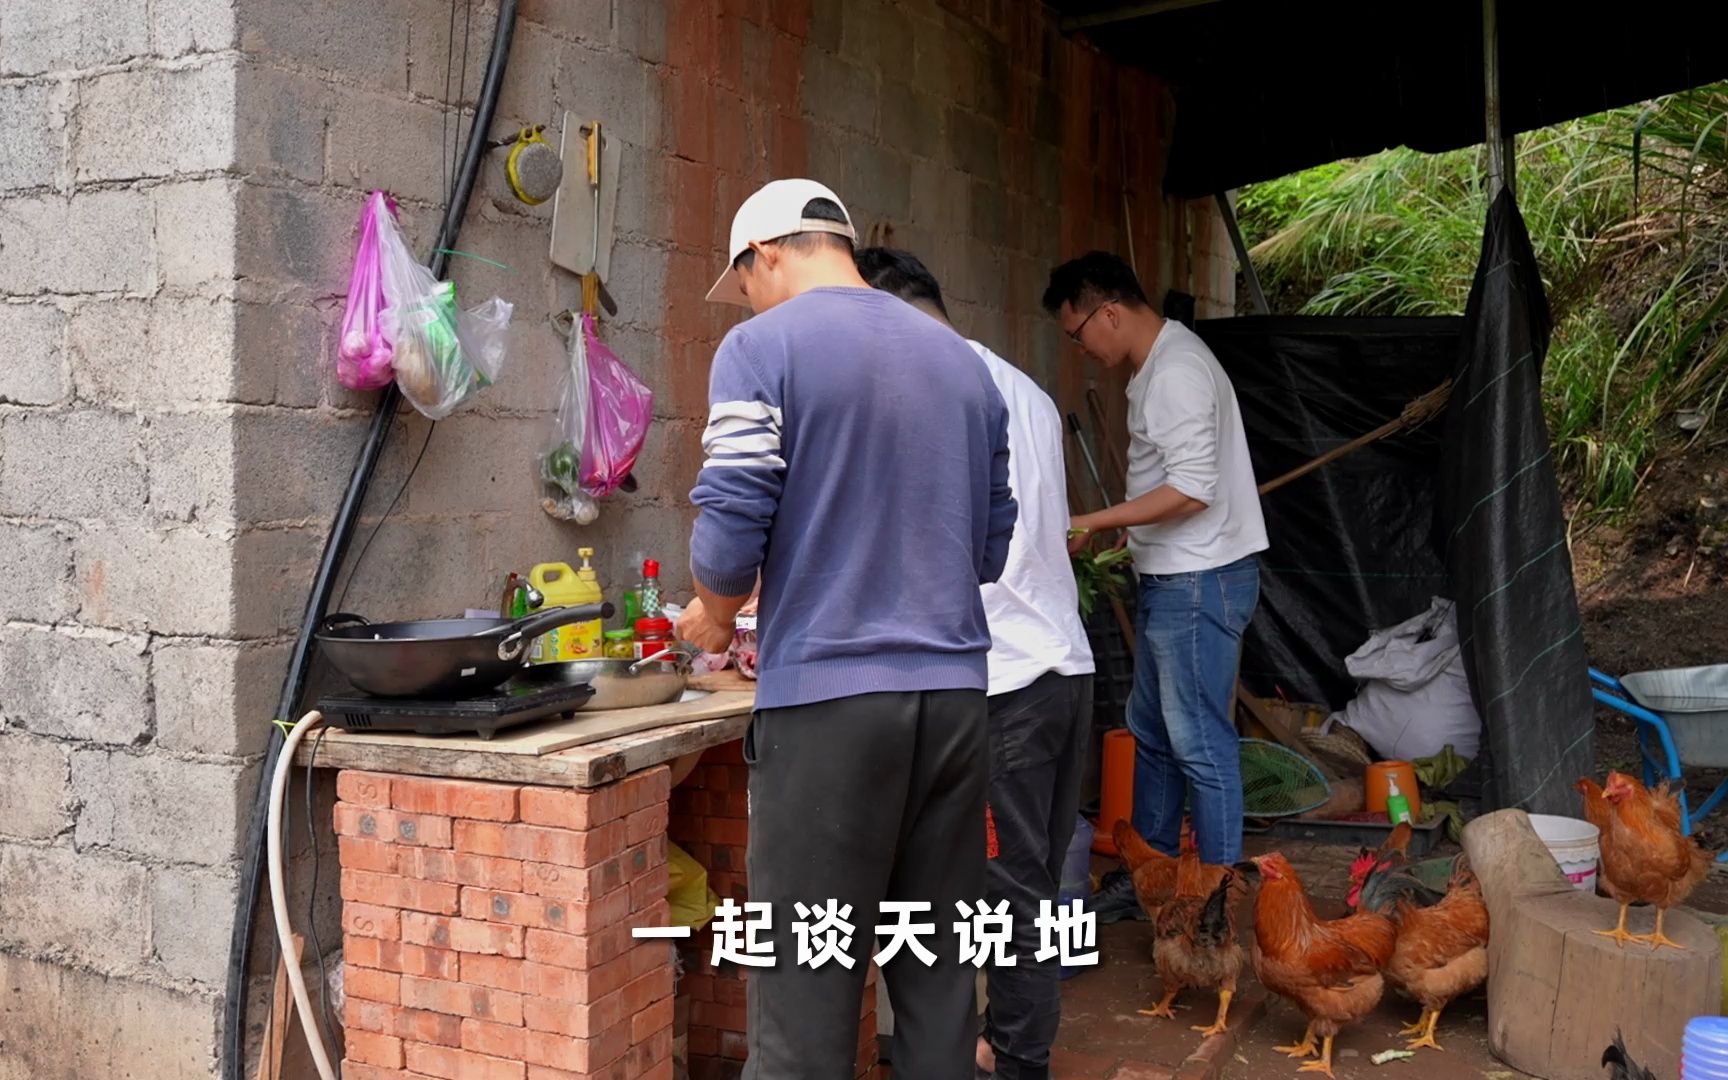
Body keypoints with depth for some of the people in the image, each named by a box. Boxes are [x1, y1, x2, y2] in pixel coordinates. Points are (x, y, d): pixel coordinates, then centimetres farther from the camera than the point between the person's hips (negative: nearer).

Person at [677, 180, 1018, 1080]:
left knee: (805, 985, 1)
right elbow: (991, 546, 16)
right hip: (955, 691, 6)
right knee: (938, 977, 13)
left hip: (828, 699, -5)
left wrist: (713, 616, 9)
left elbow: (732, 529, -10)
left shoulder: (763, 346, -2)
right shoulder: (960, 359, 15)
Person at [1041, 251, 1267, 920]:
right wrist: (1114, 531, 14)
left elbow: (1191, 489, -25)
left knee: (1200, 745, -4)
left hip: (1200, 582, -11)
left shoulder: (1177, 372, -18)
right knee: (1152, 733, 17)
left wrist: (1093, 524, -19)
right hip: (1173, 579, 11)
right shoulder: (1156, 366, 15)